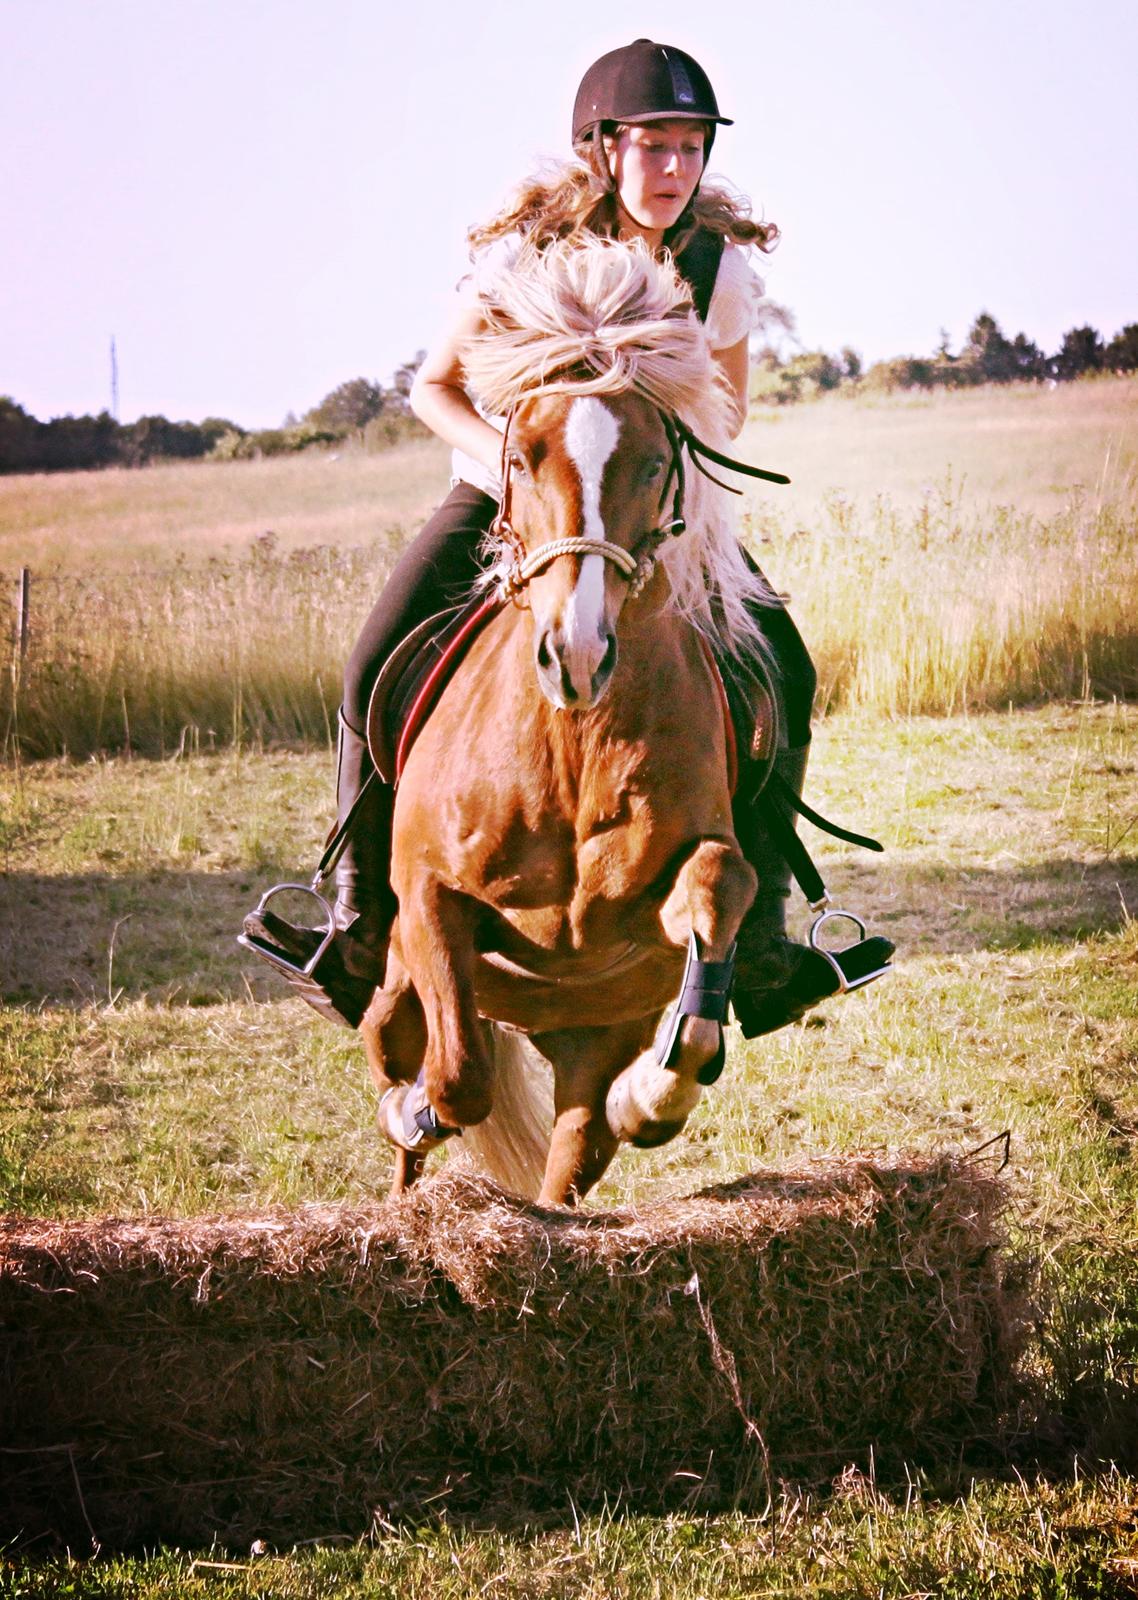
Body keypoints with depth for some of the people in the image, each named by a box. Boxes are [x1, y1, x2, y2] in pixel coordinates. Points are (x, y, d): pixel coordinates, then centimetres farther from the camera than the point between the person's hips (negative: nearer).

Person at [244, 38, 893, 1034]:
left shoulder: (721, 266, -13)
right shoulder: (528, 250, -19)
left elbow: (728, 404, 4)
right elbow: (436, 386, -7)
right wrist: (506, 459, -25)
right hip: (506, 496, -2)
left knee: (784, 676, -16)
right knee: (377, 676, -20)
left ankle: (759, 948, -5)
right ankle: (362, 935, -7)